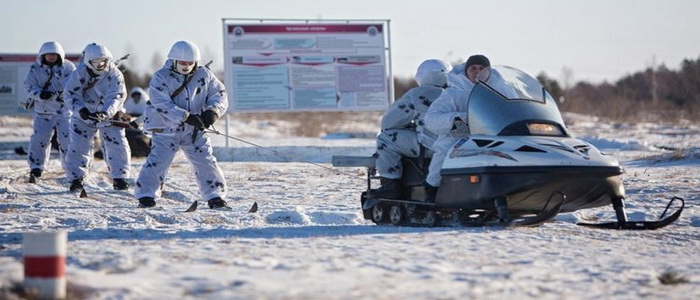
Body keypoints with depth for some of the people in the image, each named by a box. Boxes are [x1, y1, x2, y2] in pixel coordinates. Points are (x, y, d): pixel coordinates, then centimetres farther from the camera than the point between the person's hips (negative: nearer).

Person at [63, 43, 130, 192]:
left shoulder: (115, 75, -16)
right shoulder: (80, 73, -14)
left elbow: (116, 97, -25)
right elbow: (70, 93, -15)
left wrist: (105, 113, -42)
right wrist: (80, 109, -33)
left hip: (109, 115, 0)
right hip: (84, 116, 0)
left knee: (118, 145, -5)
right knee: (78, 146, -6)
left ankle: (119, 177, 9)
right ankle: (76, 179, 6)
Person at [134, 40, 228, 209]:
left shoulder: (204, 75, 3)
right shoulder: (161, 77, -8)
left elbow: (219, 95, 5)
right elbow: (162, 104, -18)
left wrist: (212, 111, -17)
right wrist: (186, 117, -26)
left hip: (195, 131, 3)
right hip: (167, 129, -3)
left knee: (206, 162, 1)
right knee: (158, 161, -12)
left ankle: (215, 196, 12)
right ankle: (146, 195, -3)